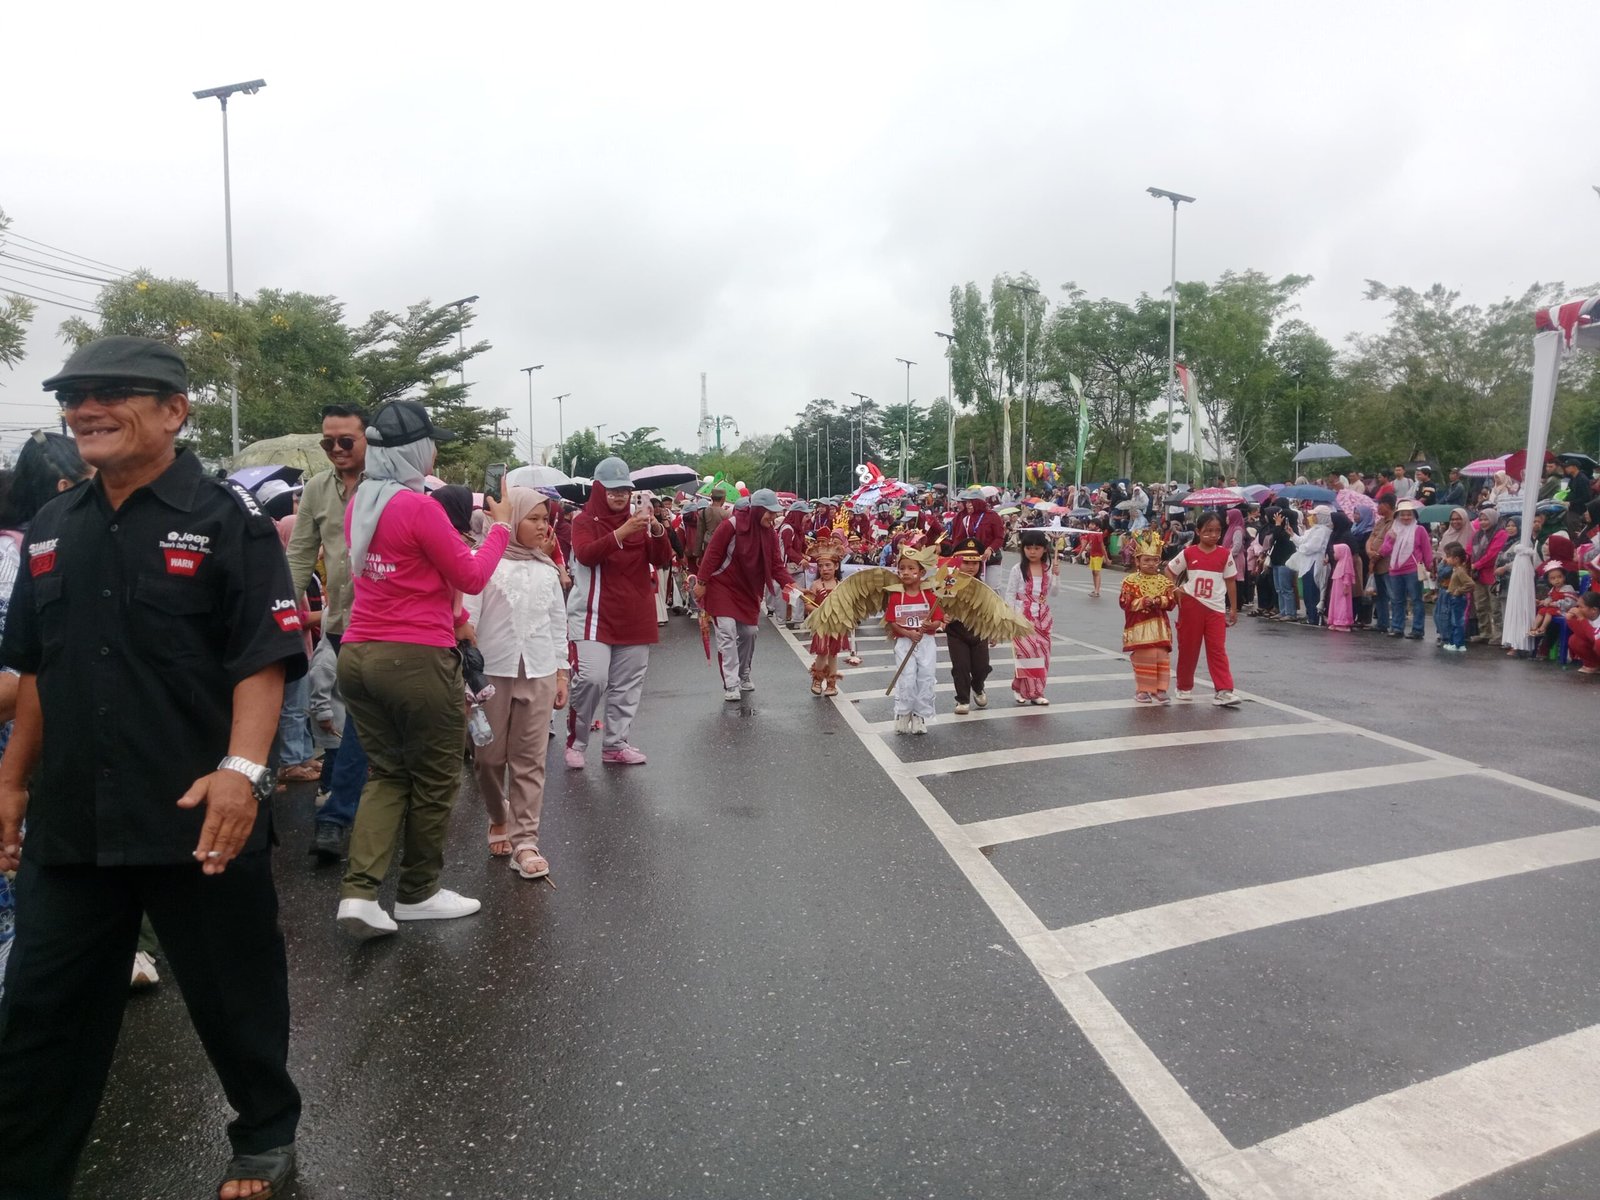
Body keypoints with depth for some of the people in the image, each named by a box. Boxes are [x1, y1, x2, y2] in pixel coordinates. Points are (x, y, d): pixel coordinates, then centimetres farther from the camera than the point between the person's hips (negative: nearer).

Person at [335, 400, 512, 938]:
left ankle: (358, 892, 4)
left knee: (385, 773, 16)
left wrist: (453, 616, 25)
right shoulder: (419, 506, -16)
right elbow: (471, 577, -8)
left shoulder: (360, 502, 9)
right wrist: (500, 526, 5)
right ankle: (418, 893, 23)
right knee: (434, 779, 10)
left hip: (358, 653, 8)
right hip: (417, 658, -7)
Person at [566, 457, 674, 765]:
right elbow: (585, 554, -21)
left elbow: (662, 560, 3)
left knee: (628, 684, 5)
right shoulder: (584, 521, -1)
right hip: (594, 616, -5)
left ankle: (615, 744, 16)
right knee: (592, 679, -15)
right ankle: (575, 743, 2)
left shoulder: (637, 522, 13)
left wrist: (658, 531, -17)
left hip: (634, 618, 5)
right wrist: (621, 533, -33)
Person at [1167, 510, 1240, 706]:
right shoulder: (1188, 553, -2)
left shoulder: (1225, 554, 0)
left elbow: (1230, 582, 6)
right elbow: (1169, 572, 7)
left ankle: (1224, 691, -6)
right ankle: (1184, 687, 24)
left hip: (1216, 608, 0)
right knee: (1188, 648, 10)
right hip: (1191, 606, 0)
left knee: (1218, 650, -4)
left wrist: (1233, 608, 8)